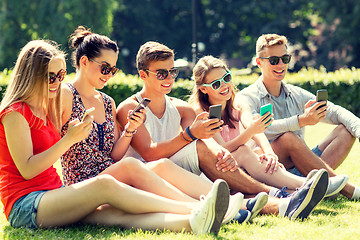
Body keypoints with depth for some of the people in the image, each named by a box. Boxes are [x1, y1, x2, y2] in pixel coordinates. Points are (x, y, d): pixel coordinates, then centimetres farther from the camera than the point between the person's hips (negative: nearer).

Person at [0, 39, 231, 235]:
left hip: (52, 196, 7)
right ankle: (194, 210, -33)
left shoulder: (45, 111, 21)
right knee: (105, 184, -28)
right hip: (25, 205, -7)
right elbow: (27, 169, -14)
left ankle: (194, 222, -48)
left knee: (114, 213, -22)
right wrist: (69, 139, -18)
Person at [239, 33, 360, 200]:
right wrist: (302, 120, -34)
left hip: (299, 167, 6)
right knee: (287, 138, -33)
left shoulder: (297, 95, 17)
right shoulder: (247, 97, -2)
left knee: (346, 129, -6)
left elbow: (334, 112, 6)